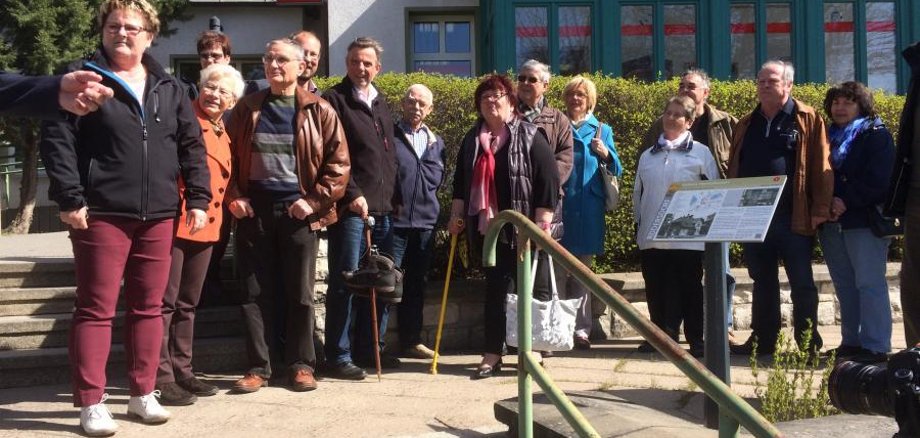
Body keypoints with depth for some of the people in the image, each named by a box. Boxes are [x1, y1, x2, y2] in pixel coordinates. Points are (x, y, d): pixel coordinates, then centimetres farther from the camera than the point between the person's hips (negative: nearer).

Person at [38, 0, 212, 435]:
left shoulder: (169, 87, 13)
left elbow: (192, 146, 14)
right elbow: (56, 140, -7)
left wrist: (198, 198, 6)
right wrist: (69, 199, -14)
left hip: (159, 215, 5)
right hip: (102, 214, -4)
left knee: (149, 307, 10)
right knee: (96, 309, 1)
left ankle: (143, 393, 22)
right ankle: (91, 402, 9)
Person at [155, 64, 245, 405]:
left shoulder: (224, 134, 17)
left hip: (206, 226, 8)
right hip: (174, 221, -8)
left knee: (187, 304, 15)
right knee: (165, 302, -3)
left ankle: (182, 372, 24)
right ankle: (162, 379, 2)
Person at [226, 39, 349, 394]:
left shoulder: (318, 111, 2)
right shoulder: (247, 108, 10)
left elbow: (338, 162, -1)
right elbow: (229, 155, 12)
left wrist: (315, 200, -9)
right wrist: (233, 196, -1)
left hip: (298, 212, -2)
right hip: (254, 211, 2)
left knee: (300, 294, 4)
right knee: (255, 292, 3)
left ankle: (301, 365, 14)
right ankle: (259, 367, 12)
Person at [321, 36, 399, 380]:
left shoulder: (380, 103, 20)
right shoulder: (334, 100, -2)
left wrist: (393, 196, 17)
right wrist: (352, 194, -17)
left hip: (382, 208, 7)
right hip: (351, 208, -7)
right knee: (345, 283, -4)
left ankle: (369, 348, 21)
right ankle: (338, 356, 4)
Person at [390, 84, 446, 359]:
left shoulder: (436, 142, 16)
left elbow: (436, 178, 11)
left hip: (425, 220, 5)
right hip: (394, 220, -5)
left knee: (417, 284, 11)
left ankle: (411, 340, 21)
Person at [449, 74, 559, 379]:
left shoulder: (531, 137, -3)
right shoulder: (472, 140, 13)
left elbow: (548, 180, -8)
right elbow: (461, 181, 19)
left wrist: (543, 222, -13)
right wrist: (457, 214, 11)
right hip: (488, 226, 4)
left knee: (531, 289, 5)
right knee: (496, 288, 5)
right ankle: (492, 354, 9)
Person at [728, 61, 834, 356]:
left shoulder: (808, 120, 0)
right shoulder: (746, 125, 15)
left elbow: (822, 168, -6)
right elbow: (734, 169, 16)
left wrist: (820, 211, -12)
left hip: (794, 219, -5)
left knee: (802, 284, 2)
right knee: (763, 282, 13)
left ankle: (809, 345, 10)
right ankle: (762, 340, 22)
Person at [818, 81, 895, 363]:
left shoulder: (876, 135, 0)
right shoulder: (828, 138, 18)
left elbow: (878, 181, -11)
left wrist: (846, 201, -17)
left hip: (864, 220, -6)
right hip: (831, 223, 6)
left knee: (870, 284, -8)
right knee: (845, 286, 9)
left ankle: (876, 347, -6)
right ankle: (851, 342, 15)